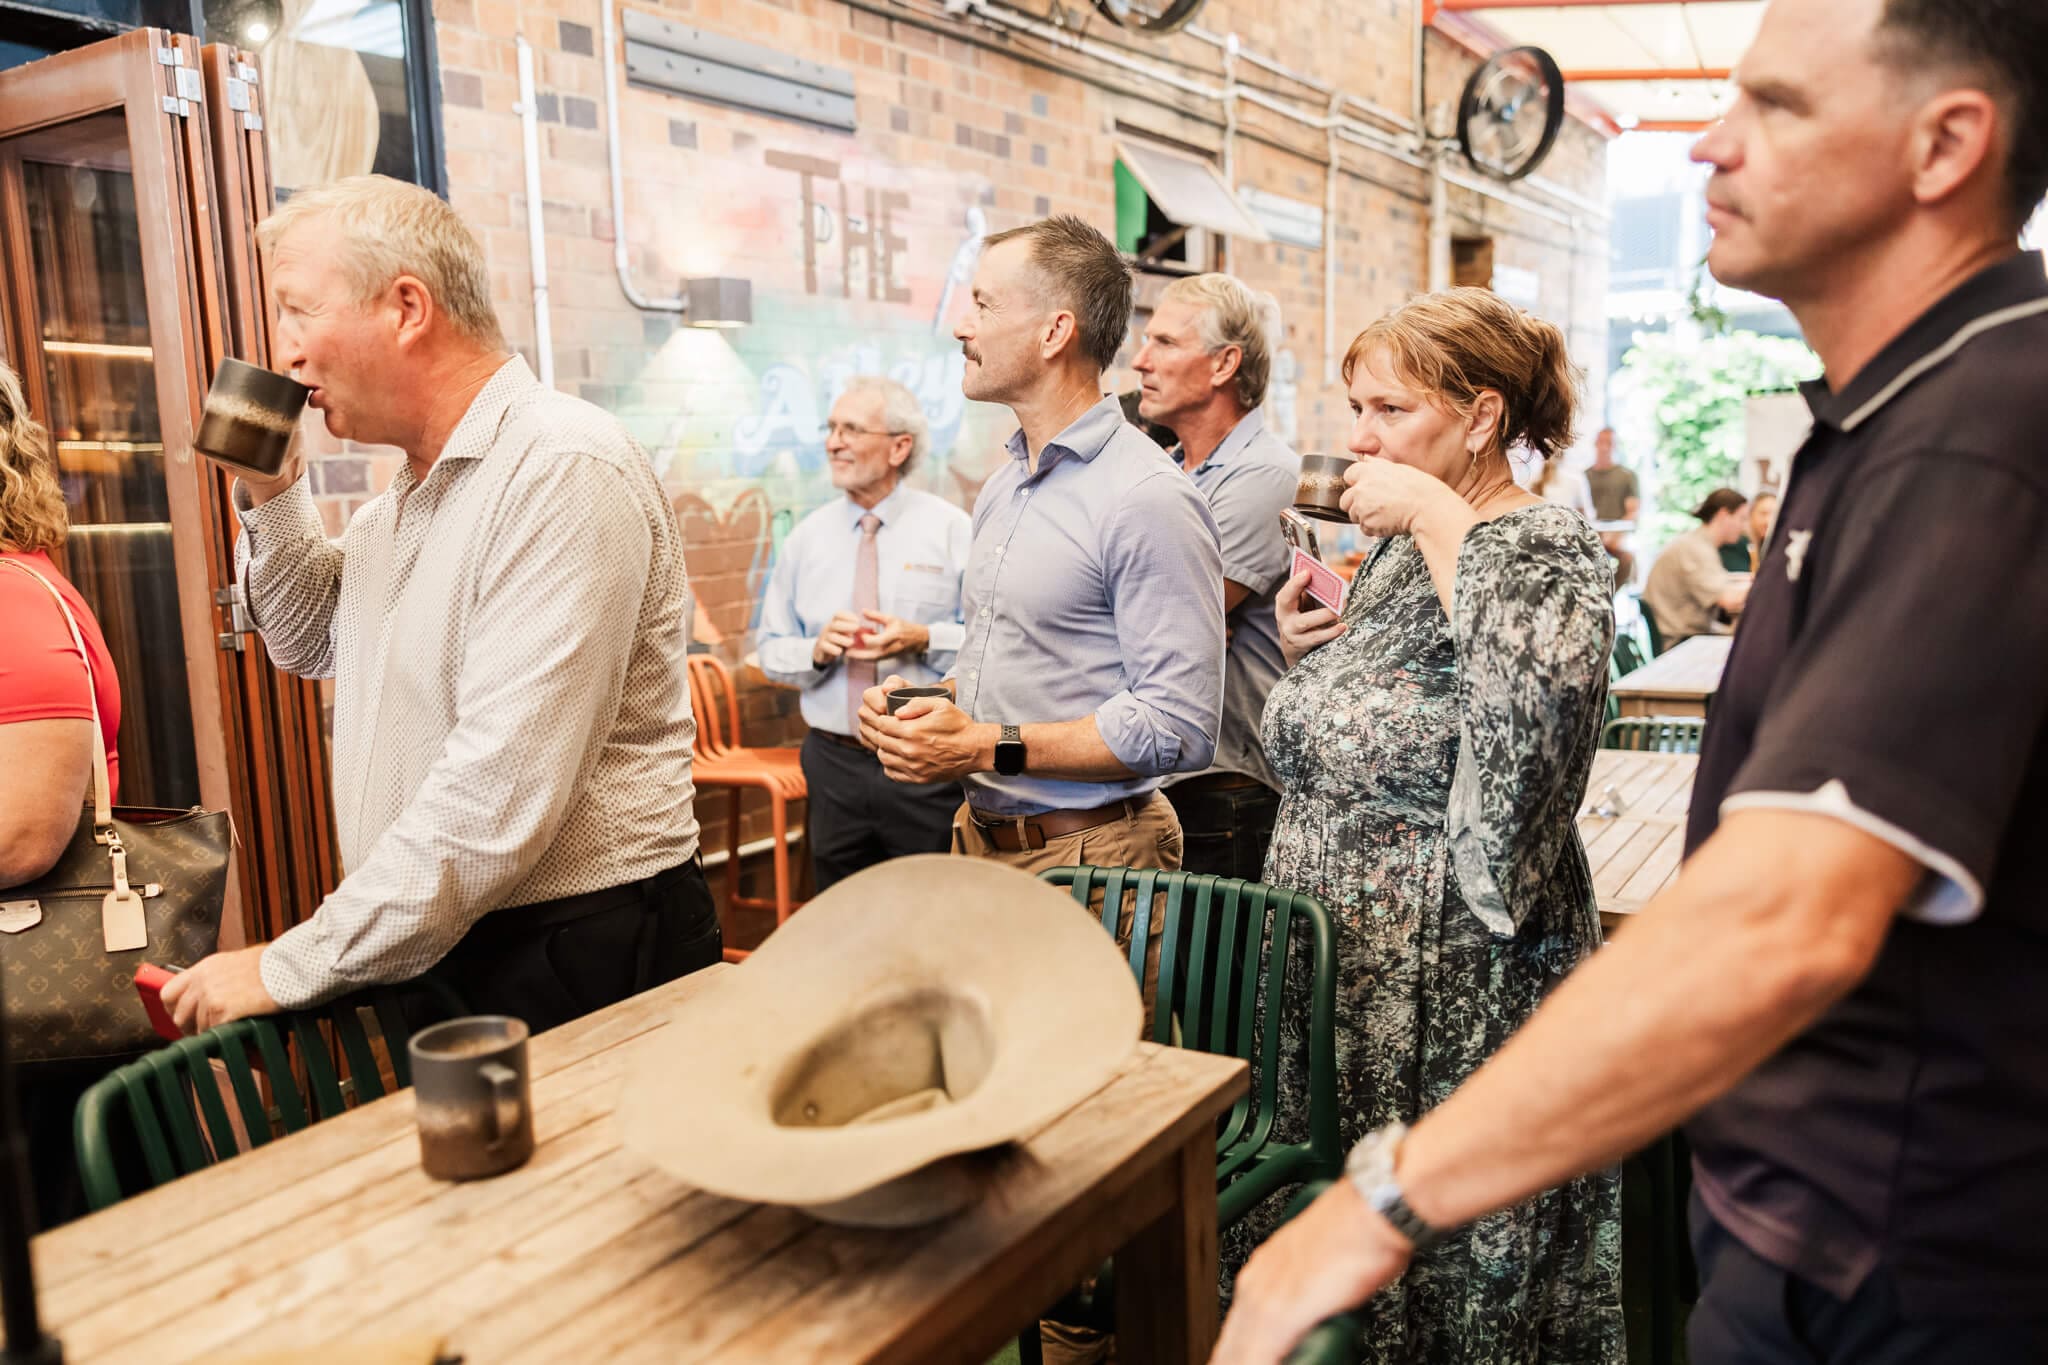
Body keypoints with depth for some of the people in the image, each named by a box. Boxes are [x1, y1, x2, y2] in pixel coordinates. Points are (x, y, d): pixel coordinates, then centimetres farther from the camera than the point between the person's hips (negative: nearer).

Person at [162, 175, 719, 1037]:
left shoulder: (564, 472, -22)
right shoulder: (412, 491, 10)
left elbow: (499, 803, -27)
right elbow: (312, 645, 26)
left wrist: (293, 967, -19)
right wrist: (269, 496, 8)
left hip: (581, 962, -8)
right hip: (430, 950, 9)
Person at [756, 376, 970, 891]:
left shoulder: (950, 529, -2)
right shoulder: (807, 536, 7)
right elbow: (771, 650, 10)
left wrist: (924, 639, -20)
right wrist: (817, 650, -11)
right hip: (834, 762, 3)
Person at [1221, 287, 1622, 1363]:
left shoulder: (1549, 552, -12)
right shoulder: (1401, 552, 11)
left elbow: (1545, 695, -36)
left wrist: (1444, 519, -26)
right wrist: (1310, 656, 2)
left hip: (1457, 991, -7)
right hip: (1336, 966, 8)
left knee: (1442, 1258, 7)